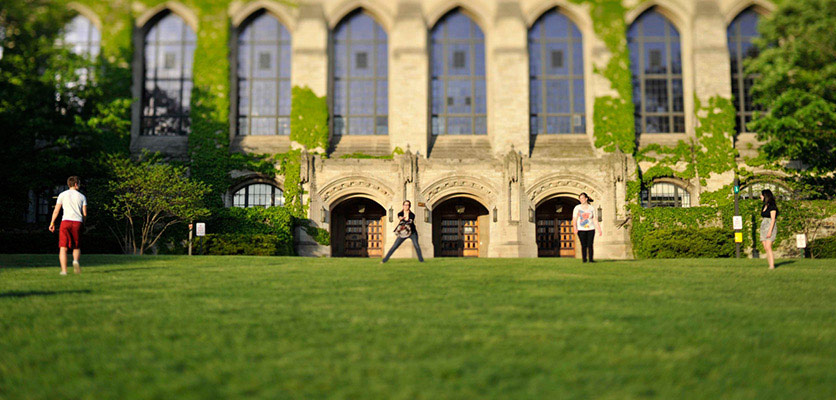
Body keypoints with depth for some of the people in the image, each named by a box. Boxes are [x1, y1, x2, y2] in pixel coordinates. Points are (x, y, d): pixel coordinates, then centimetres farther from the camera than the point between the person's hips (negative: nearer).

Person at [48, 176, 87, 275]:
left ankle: (64, 270, -9)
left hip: (66, 221, -1)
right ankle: (76, 261, -17)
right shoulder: (82, 196, 12)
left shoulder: (62, 195, 9)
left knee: (63, 247, 1)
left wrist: (52, 223, 12)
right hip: (77, 222, 1)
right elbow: (84, 213, 6)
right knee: (77, 247, 13)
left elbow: (56, 211, 4)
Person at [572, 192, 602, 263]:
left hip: (590, 229, 1)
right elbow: (574, 219, -2)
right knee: (583, 245, -5)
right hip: (581, 230, -1)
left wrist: (599, 230, 5)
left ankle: (591, 259, -1)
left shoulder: (592, 208, 8)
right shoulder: (577, 208, 3)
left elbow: (595, 220, 10)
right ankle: (584, 259, 3)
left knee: (590, 245, -5)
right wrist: (575, 228, -16)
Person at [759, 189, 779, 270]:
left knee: (768, 247, -15)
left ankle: (772, 266, -16)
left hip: (771, 227, -8)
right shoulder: (763, 206, 16)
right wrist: (762, 231, 17)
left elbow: (773, 219, -14)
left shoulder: (772, 206, -9)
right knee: (765, 248, 2)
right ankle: (770, 265, 4)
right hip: (763, 227, 8)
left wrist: (770, 231, -21)